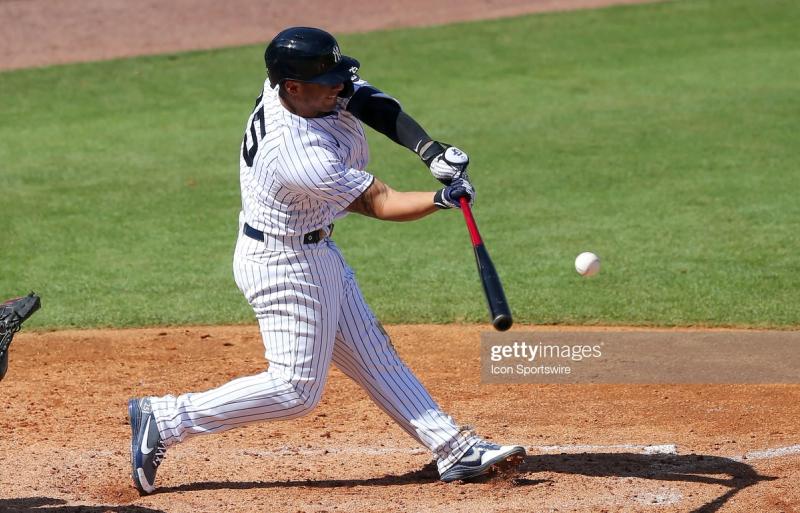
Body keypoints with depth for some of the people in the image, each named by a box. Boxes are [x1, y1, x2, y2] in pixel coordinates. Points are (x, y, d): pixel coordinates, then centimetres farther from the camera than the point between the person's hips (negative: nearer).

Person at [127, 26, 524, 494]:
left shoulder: (287, 87, -12)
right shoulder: (301, 157, -34)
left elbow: (363, 96, -3)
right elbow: (380, 205, -21)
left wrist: (429, 150, -14)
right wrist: (445, 198, -12)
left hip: (314, 251, 10)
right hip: (284, 266, -10)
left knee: (373, 355, 12)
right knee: (296, 389, -3)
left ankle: (455, 449, 18)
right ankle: (164, 420, 1)